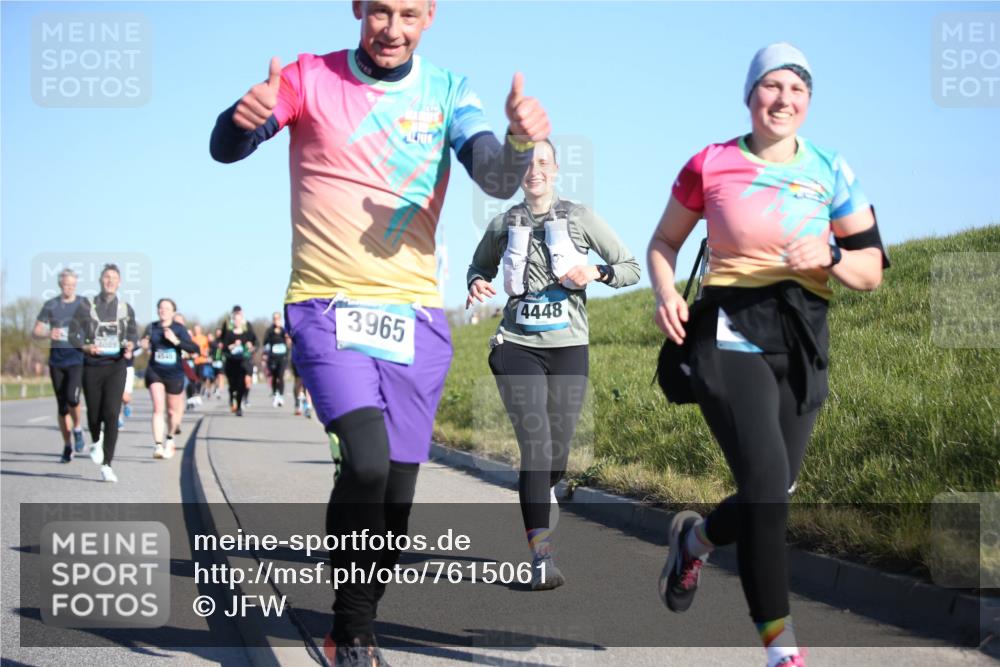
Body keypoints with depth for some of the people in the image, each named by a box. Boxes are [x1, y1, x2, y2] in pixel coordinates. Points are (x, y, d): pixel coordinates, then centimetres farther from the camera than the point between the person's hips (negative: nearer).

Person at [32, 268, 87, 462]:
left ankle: (77, 428, 5)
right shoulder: (51, 306, 4)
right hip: (57, 362, 2)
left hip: (77, 360, -2)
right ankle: (68, 446, 17)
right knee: (61, 406, 5)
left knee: (72, 397, -23)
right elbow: (35, 333, 4)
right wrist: (48, 334, -17)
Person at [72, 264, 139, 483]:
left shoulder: (126, 309, 11)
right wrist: (86, 347, -19)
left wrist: (130, 346, -7)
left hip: (116, 366, 0)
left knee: (111, 414, -14)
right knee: (94, 414, 7)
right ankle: (96, 442, 43)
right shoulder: (86, 307, 5)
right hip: (92, 366, 0)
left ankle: (106, 465, -12)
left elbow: (133, 335, 17)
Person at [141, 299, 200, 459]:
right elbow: (145, 345, 7)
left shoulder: (179, 329, -6)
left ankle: (170, 439, 39)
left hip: (174, 374, 1)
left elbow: (194, 348, -13)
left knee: (173, 410, 14)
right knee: (158, 408, -16)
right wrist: (144, 345, -16)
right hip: (155, 372, 0)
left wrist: (176, 340, -24)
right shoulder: (152, 328, -2)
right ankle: (158, 446, -20)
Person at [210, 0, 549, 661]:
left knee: (395, 496, 7)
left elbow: (497, 180, -10)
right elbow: (226, 148, -10)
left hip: (416, 315, 3)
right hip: (327, 307, -3)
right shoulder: (312, 78, -1)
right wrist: (243, 116, -34)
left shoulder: (447, 91, 4)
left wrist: (519, 141, -33)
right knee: (367, 462, -24)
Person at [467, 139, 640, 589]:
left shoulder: (580, 218, 3)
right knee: (535, 445, -15)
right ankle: (541, 557, -16)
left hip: (569, 347, 1)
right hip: (518, 346, 0)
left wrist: (596, 272, -13)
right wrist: (477, 283, 2)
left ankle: (543, 491, 43)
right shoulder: (503, 225, 8)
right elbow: (480, 265, 26)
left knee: (559, 449, 6)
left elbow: (631, 268, 7)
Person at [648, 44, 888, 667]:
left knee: (770, 498, 10)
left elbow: (872, 272, 7)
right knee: (767, 486, -19)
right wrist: (666, 293, -7)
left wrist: (831, 257, -14)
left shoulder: (831, 171, 5)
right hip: (730, 336, -4)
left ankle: (696, 536, 44)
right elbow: (664, 243, 12)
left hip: (803, 345, 4)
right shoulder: (710, 166, 0)